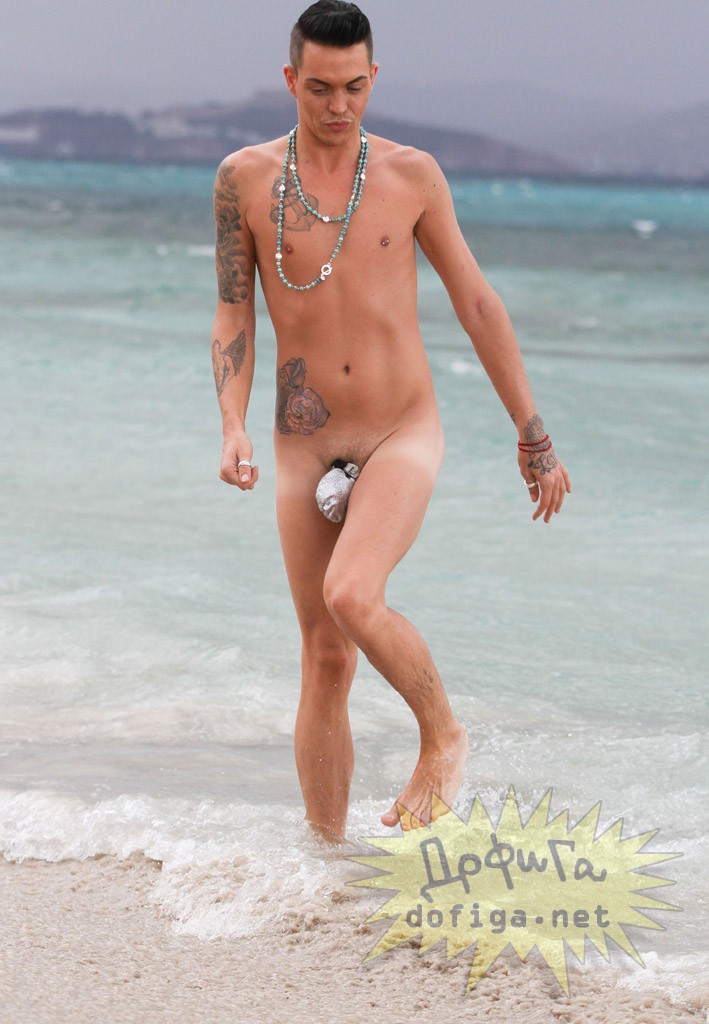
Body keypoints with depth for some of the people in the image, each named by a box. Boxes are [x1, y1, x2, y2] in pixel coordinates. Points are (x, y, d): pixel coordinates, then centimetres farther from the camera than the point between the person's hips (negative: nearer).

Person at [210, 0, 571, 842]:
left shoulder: (411, 174, -1)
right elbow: (233, 317, 3)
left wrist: (533, 436, 7)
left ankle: (442, 735, 0)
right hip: (307, 448, 2)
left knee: (351, 598, -26)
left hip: (403, 435, -2)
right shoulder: (245, 179, -1)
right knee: (325, 661, 4)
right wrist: (233, 428, -13)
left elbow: (476, 304, 5)